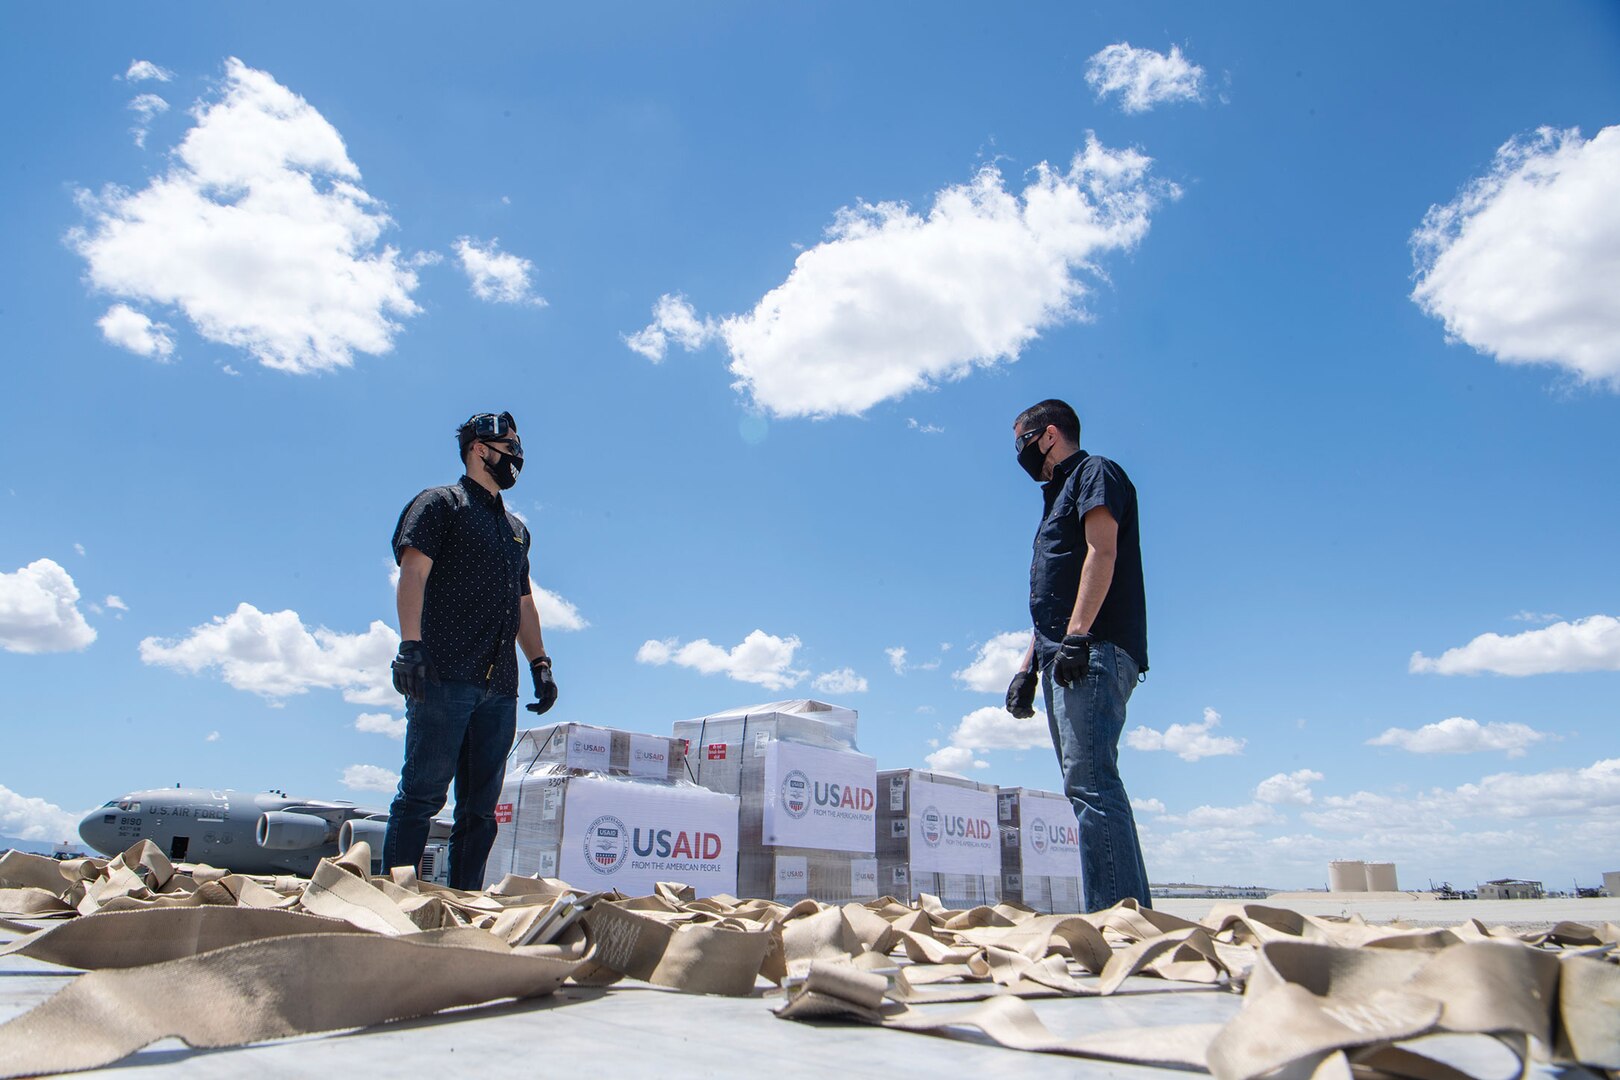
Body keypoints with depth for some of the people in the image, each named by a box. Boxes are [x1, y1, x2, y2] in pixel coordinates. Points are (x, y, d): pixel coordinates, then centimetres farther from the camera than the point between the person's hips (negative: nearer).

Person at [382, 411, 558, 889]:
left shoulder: (517, 529, 27)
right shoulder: (440, 503, 6)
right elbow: (413, 571, -7)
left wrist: (540, 663, 16)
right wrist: (410, 644, -19)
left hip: (500, 687, 7)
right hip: (444, 677, -6)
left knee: (480, 807, 5)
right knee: (423, 793, -7)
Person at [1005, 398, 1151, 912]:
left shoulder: (1095, 472, 6)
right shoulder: (1060, 497, 31)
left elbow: (1102, 553, -11)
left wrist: (1076, 636, -21)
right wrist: (1028, 668, 21)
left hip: (1094, 652, -9)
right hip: (1064, 660, 9)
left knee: (1090, 782, -19)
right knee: (1087, 787, 3)